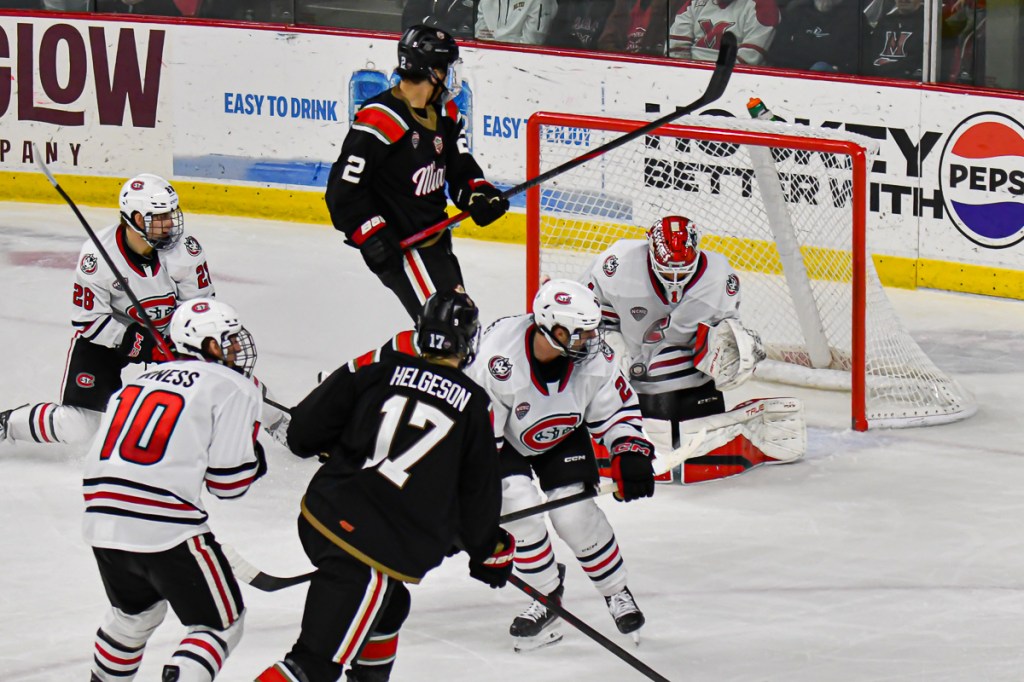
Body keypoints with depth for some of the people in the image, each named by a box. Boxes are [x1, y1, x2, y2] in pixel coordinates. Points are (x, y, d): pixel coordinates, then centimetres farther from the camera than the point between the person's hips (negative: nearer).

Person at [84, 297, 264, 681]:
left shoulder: (144, 379, 23)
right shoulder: (233, 389, 2)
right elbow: (229, 481, 0)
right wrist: (255, 459, 16)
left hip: (103, 521, 7)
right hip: (166, 530, -7)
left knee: (136, 612, 33)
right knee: (222, 624, 7)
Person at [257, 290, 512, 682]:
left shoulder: (376, 367, 4)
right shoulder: (473, 406, 2)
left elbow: (304, 432, 3)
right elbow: (477, 492, 11)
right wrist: (489, 551, 28)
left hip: (321, 518, 5)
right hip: (383, 549, -5)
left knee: (387, 605, 32)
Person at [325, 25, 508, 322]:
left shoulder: (445, 113, 4)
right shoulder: (379, 121, -22)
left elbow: (460, 167, 13)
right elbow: (343, 189, -20)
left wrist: (479, 195, -8)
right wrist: (372, 236, -23)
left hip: (435, 236, 9)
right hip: (397, 244, -9)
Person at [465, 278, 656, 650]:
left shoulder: (593, 356, -25)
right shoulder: (498, 358, -38)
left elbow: (618, 407, -7)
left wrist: (630, 453, -20)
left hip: (562, 436, 2)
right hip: (505, 439, -2)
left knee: (574, 513, -13)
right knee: (519, 507, -21)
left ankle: (617, 593, 9)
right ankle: (546, 596, 3)